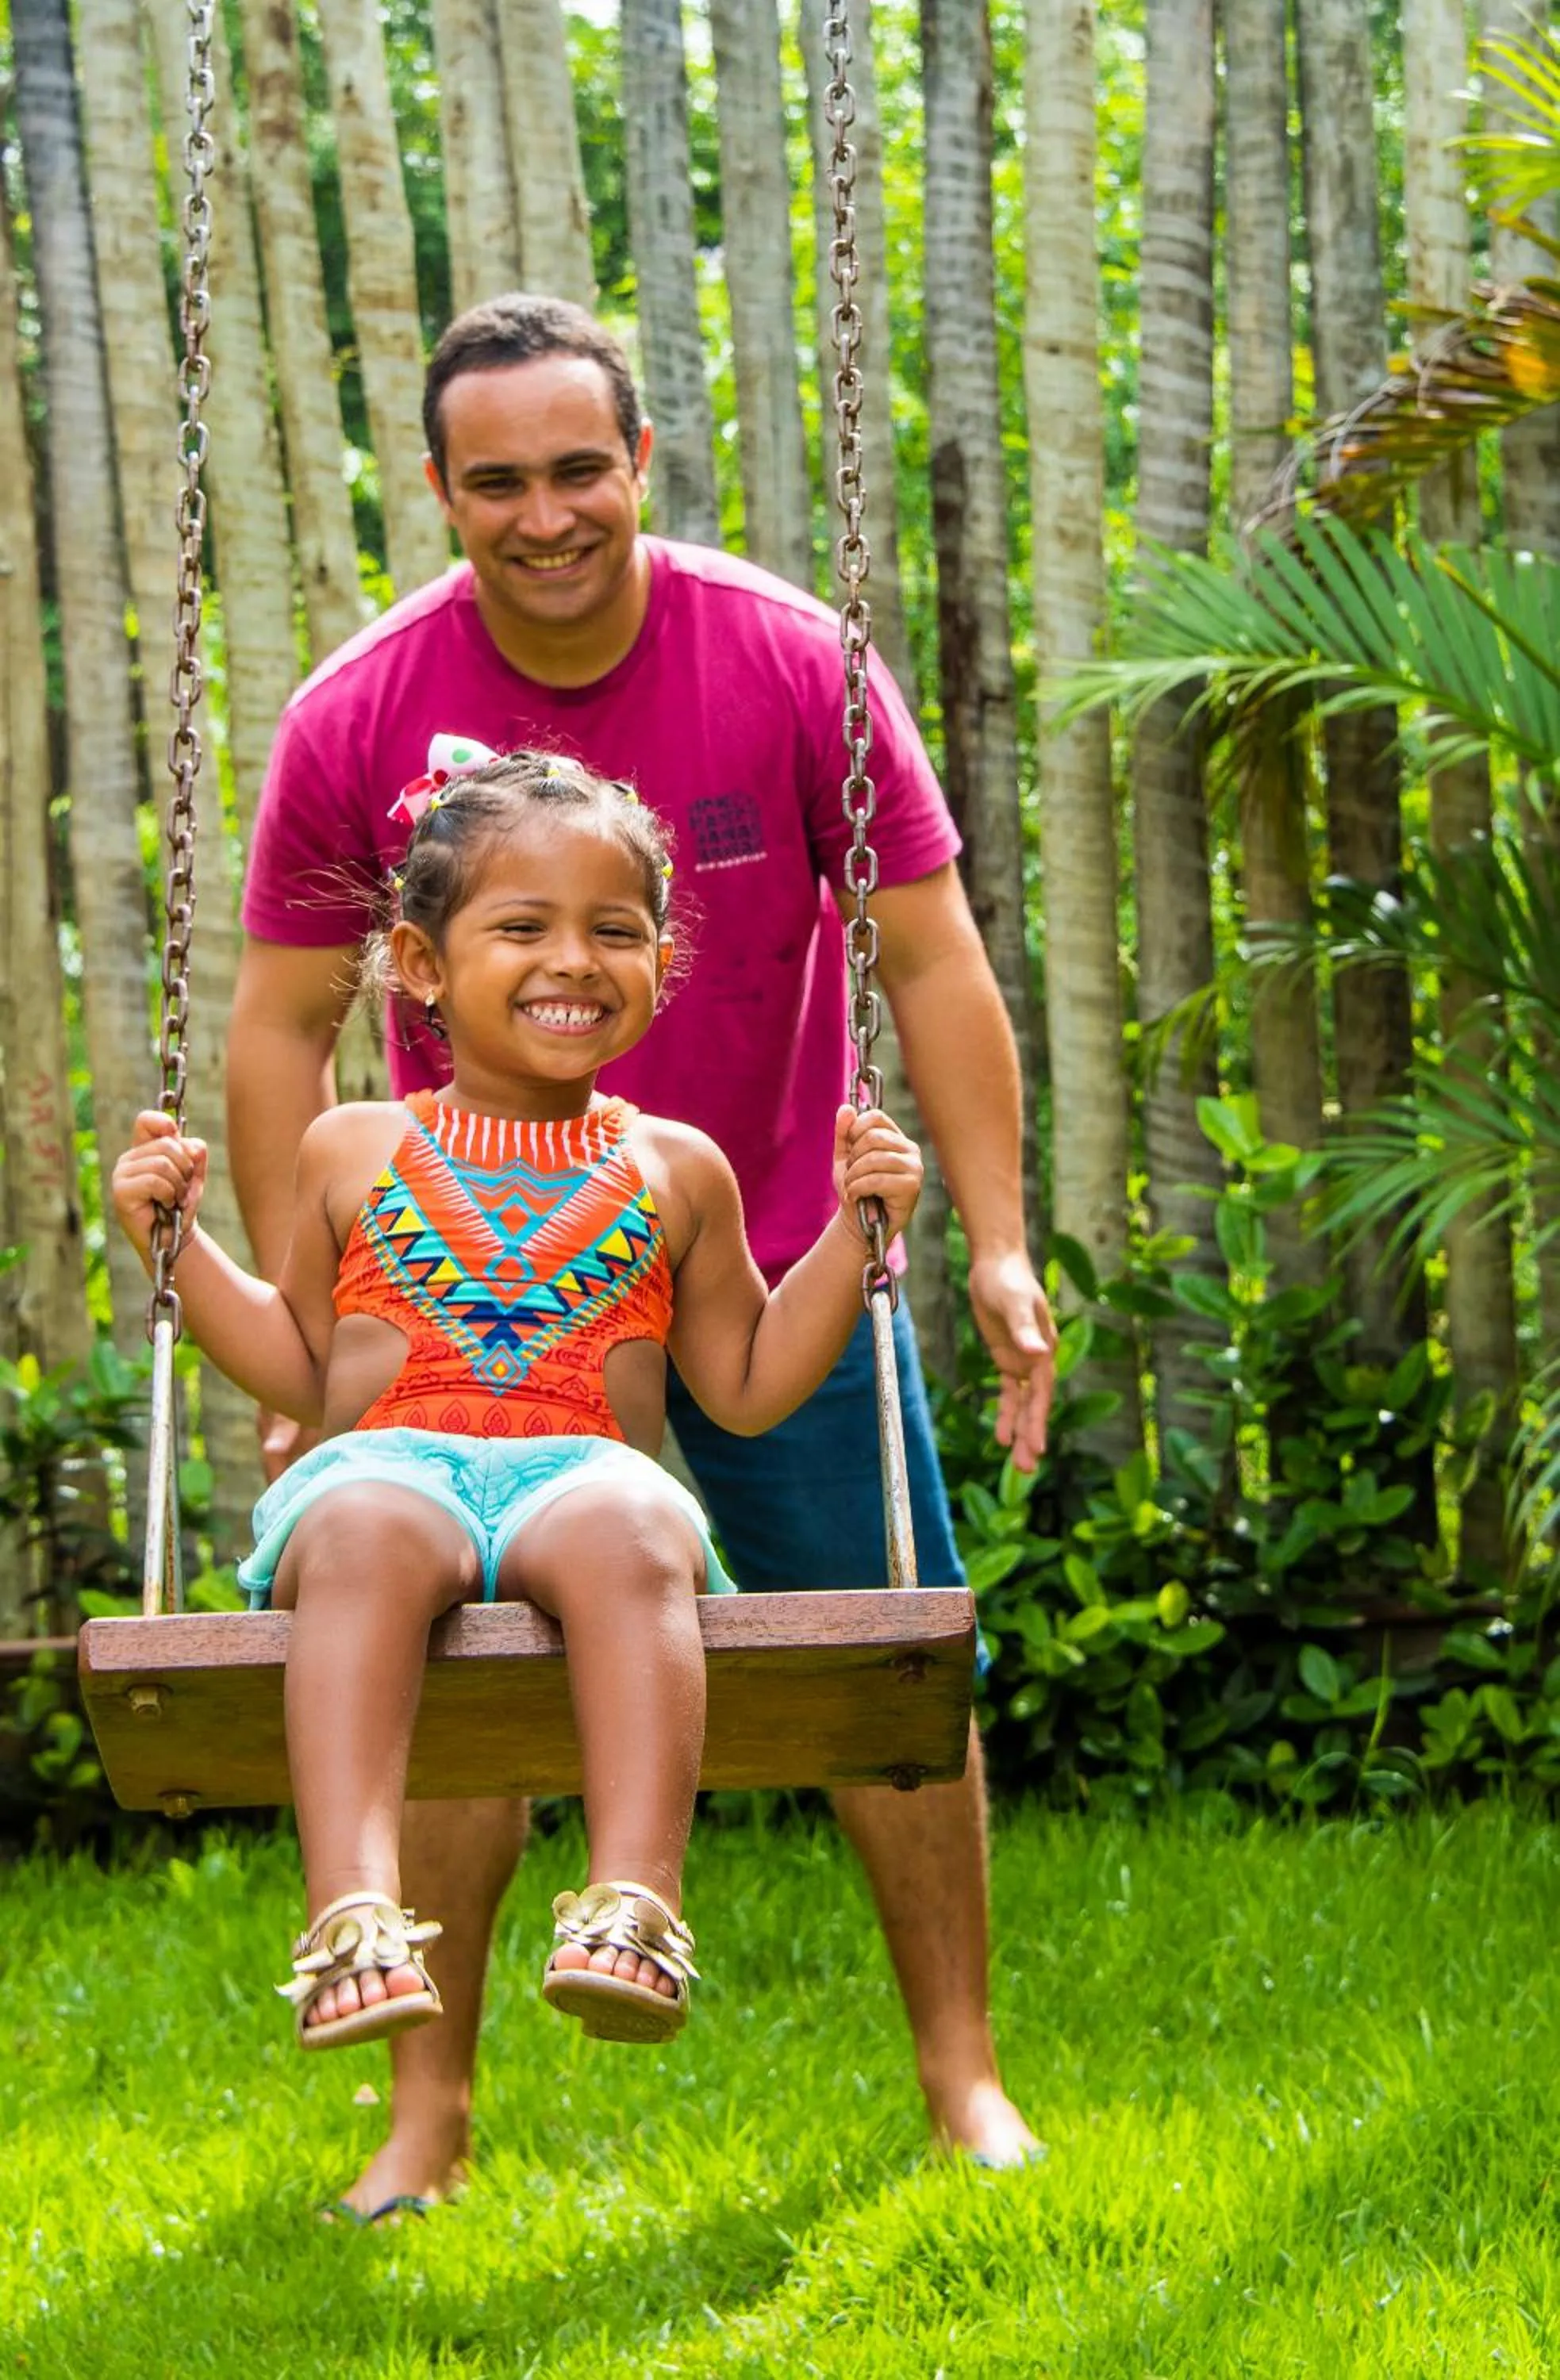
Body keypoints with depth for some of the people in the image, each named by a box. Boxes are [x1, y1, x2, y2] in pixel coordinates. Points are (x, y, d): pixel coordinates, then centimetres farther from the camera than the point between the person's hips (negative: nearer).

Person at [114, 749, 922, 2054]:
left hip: (590, 1470, 0)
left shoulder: (673, 1168, 21)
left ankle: (636, 1900, -53)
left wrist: (853, 1229, 15)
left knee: (624, 1533, -39)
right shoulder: (355, 1151, 20)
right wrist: (181, 1244, 16)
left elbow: (748, 1385, 24)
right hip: (385, 1463, 0)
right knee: (367, 1531, -39)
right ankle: (354, 1911, -55)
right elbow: (301, 1365, 26)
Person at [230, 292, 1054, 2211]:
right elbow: (283, 1030, -4)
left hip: (776, 1267, 0)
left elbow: (930, 961, -7)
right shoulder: (358, 722, -11)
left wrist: (997, 1245, -12)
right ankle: (428, 2116, 8)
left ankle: (962, 2074, 14)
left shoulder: (791, 664, -12)